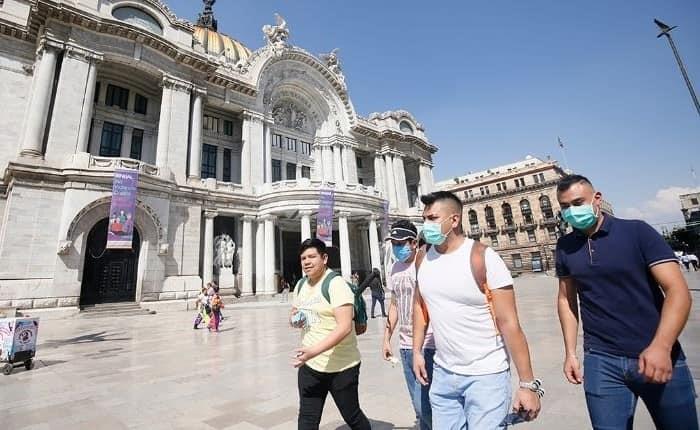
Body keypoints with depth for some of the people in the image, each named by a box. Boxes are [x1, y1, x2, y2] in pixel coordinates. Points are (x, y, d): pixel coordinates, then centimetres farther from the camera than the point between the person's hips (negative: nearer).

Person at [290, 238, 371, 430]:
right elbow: (293, 313, 20)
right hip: (310, 366, 6)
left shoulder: (336, 284, -18)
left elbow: (345, 327, -26)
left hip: (341, 367, -6)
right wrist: (294, 318, -3)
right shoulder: (300, 285, 5)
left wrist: (314, 350, -34)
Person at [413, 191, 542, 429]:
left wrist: (528, 384, -14)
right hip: (442, 373, 5)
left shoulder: (483, 258, -18)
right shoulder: (423, 258, -1)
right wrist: (417, 351, 8)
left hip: (486, 375, -5)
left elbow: (509, 323, -16)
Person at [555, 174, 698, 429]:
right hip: (601, 361, 2)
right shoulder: (565, 246, 3)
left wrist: (661, 347, -25)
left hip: (657, 356, -1)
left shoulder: (636, 231, -7)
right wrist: (570, 352, 4)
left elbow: (678, 291, -12)